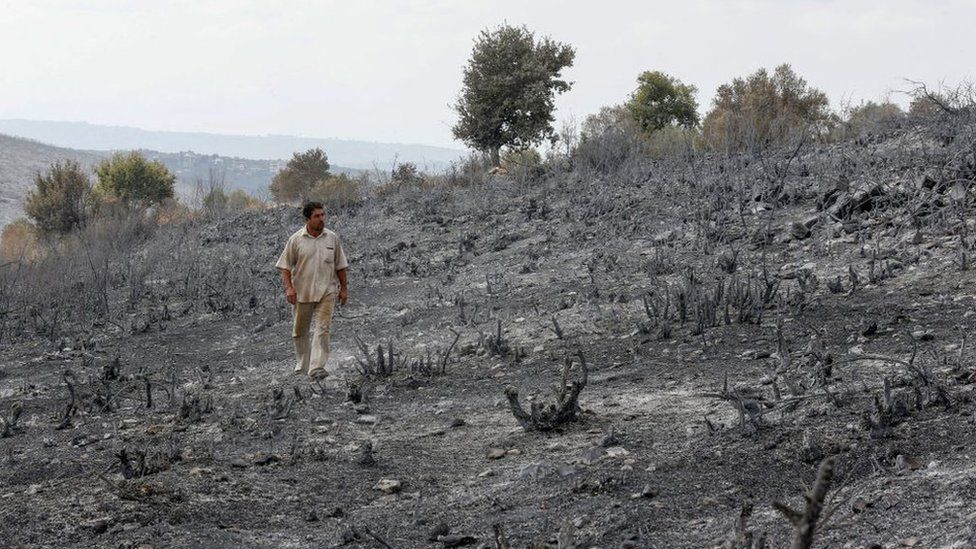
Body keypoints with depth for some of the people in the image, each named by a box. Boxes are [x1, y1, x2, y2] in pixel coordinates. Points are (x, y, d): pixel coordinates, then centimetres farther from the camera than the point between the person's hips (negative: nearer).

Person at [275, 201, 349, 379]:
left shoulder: (332, 238, 4)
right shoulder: (296, 239, -3)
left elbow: (340, 266, 11)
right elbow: (285, 266, -2)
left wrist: (344, 288, 10)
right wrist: (289, 287, -13)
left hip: (326, 291, 0)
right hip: (302, 291, 0)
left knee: (323, 328, -13)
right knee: (301, 330, 11)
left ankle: (316, 367, -17)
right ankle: (302, 364, 29)